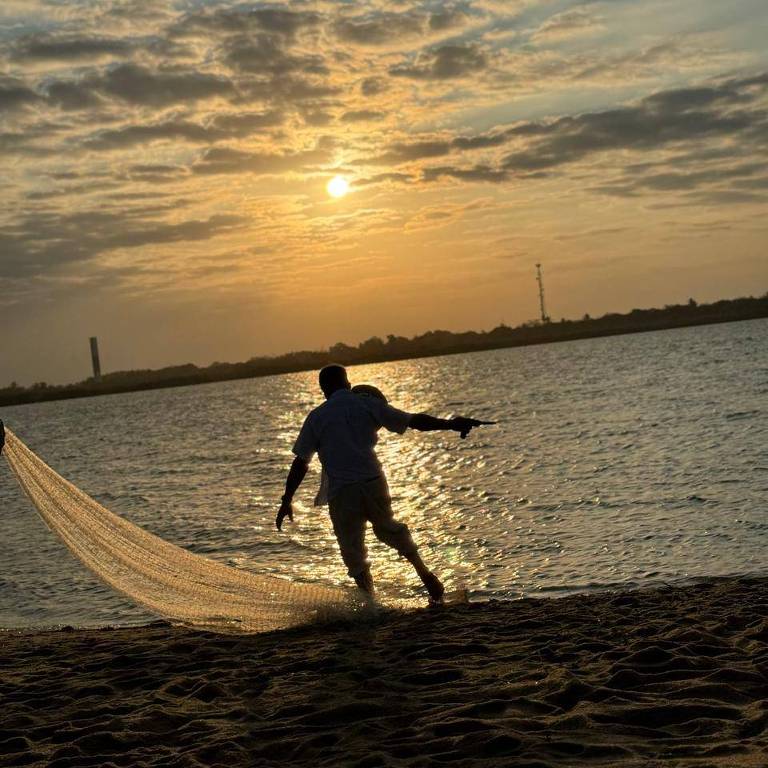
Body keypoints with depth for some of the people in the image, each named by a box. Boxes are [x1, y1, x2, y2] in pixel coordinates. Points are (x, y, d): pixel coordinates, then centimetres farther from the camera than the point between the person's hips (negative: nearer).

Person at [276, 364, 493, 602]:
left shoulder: (316, 418, 5)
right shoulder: (368, 404, 7)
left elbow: (300, 463, 3)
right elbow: (414, 421, 6)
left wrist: (287, 500, 9)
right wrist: (450, 424, 13)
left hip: (341, 492, -2)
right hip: (374, 482, 2)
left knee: (354, 553, 9)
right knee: (387, 528, 26)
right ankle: (424, 572, 13)